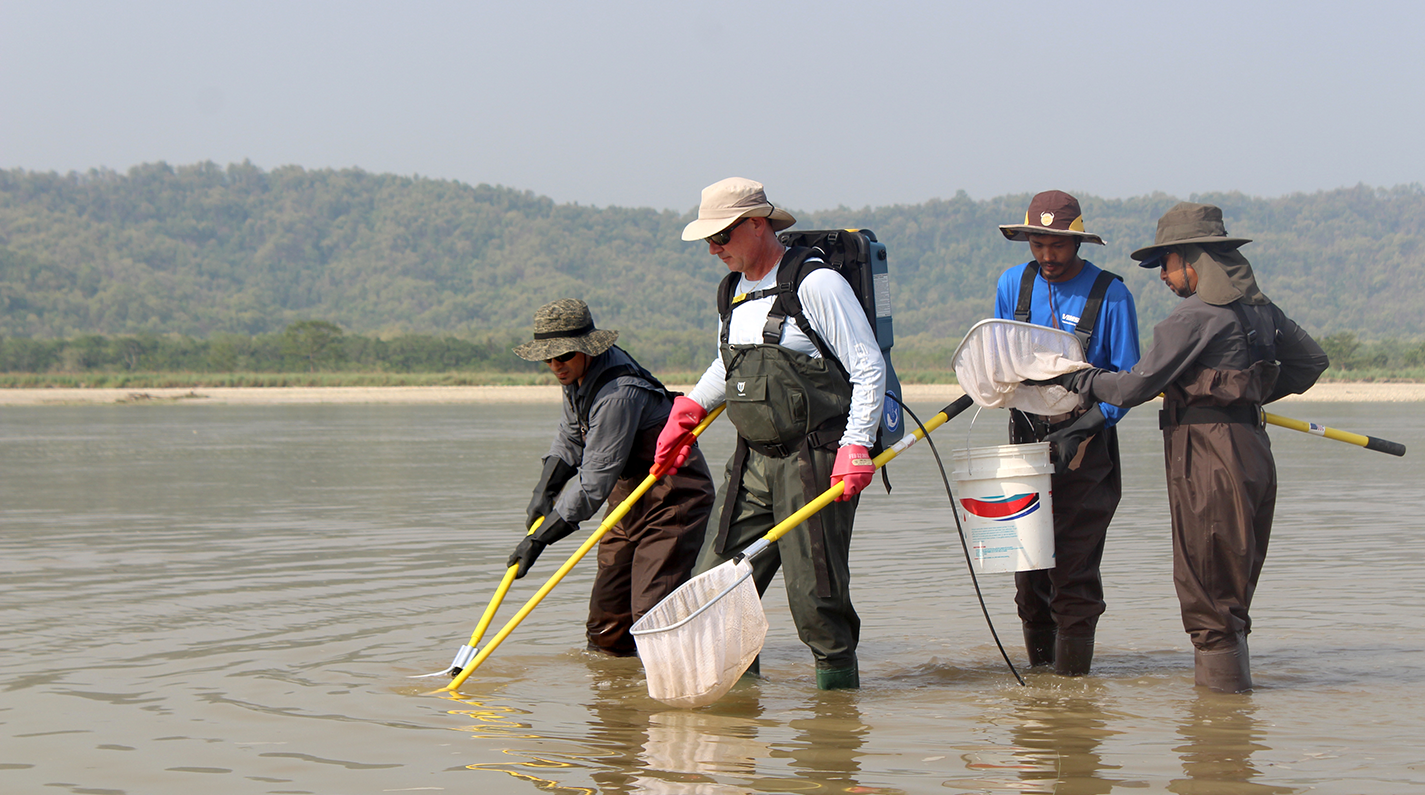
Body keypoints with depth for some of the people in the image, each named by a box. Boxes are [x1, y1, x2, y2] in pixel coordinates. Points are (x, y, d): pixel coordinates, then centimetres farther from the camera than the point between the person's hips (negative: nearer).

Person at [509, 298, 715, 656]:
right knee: (607, 604, 10)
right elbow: (570, 437, 17)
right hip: (629, 493, 9)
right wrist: (544, 489, 2)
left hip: (673, 496, -9)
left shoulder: (617, 394, -30)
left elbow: (594, 481, -29)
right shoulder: (579, 375, 0)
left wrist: (541, 536, -26)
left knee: (650, 610, -17)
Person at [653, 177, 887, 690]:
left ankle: (838, 678, 9)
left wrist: (855, 446, -18)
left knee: (813, 589, -6)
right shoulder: (734, 292, 14)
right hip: (754, 460, 8)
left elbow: (869, 367, -11)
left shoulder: (816, 284, -10)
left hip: (814, 460, -7)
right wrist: (689, 408, 17)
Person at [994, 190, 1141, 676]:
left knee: (1074, 563, -7)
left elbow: (1128, 377, -4)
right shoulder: (1013, 284, 6)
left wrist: (1085, 427, -16)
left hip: (1085, 445, -4)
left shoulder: (1110, 295, -6)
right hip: (1026, 435, 4)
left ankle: (1072, 668, 0)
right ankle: (1038, 659, 17)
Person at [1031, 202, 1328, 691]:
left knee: (1205, 584, 0)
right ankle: (1229, 673, 20)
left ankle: (1220, 679, 2)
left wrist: (1079, 381, 3)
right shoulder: (1259, 309, 10)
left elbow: (1138, 385, -12)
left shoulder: (1196, 316, -14)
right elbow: (1311, 361, 21)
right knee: (1235, 582, 15)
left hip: (1208, 458, -8)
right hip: (1253, 449, 9)